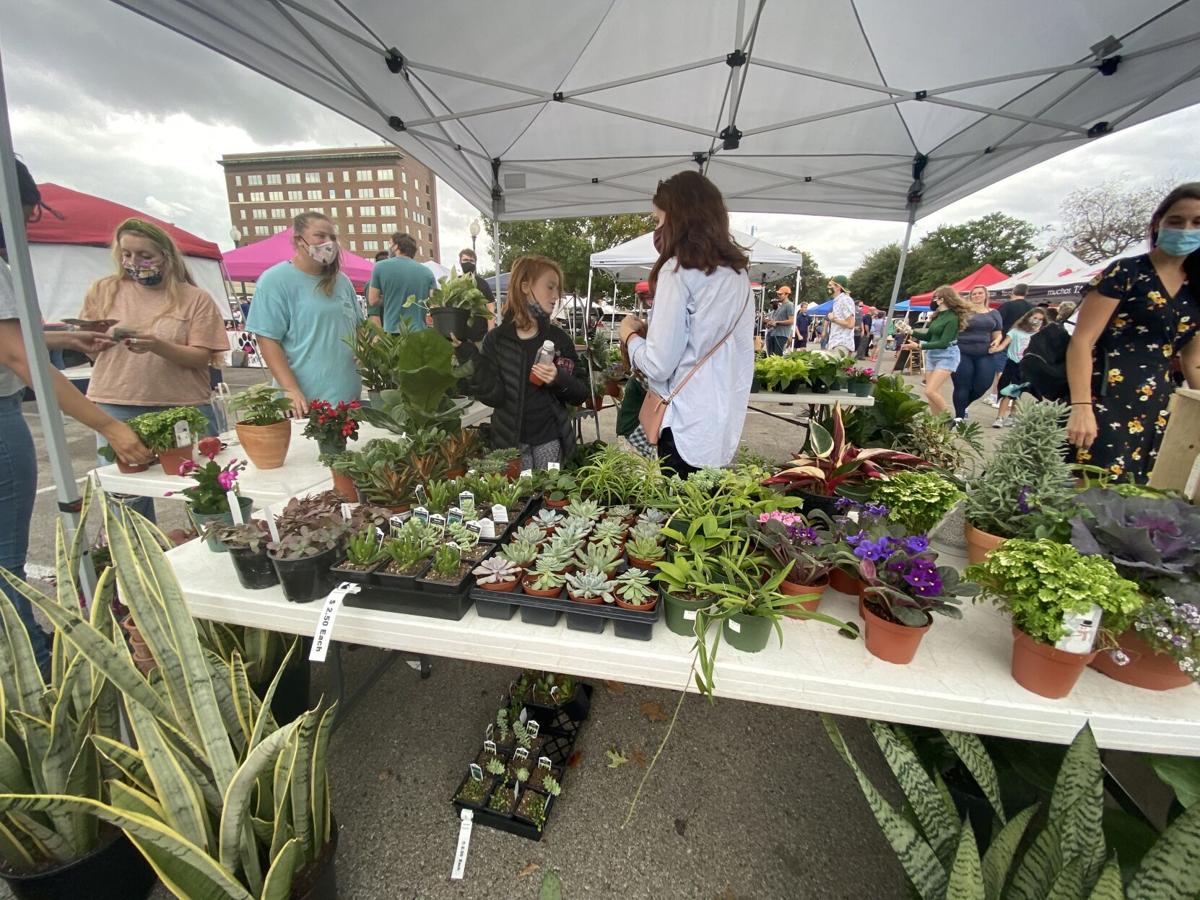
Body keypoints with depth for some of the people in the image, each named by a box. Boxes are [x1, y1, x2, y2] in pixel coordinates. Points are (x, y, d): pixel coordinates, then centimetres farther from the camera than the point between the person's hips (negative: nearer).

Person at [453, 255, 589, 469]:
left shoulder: (559, 338, 1)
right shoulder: (496, 339, -3)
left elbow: (582, 392, 0)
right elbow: (492, 395, -12)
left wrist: (559, 380, -19)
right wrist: (467, 351, -18)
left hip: (550, 440, 2)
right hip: (510, 441, -1)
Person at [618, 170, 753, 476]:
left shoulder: (679, 270, -12)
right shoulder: (737, 271, 10)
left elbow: (658, 366, -16)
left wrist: (630, 335, 3)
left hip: (688, 429, -7)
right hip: (726, 427, 8)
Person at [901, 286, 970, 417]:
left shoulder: (952, 318, -14)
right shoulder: (938, 315, 10)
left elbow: (943, 343, -20)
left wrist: (919, 346, -23)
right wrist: (912, 332, 8)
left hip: (946, 356, -8)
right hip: (931, 354, 8)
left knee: (930, 391, -17)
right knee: (932, 392, 6)